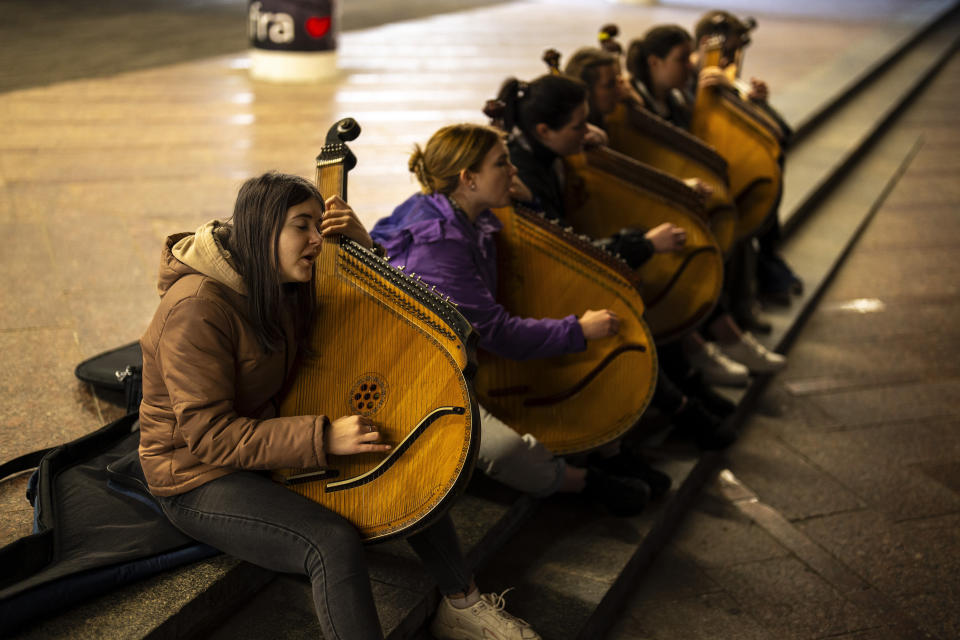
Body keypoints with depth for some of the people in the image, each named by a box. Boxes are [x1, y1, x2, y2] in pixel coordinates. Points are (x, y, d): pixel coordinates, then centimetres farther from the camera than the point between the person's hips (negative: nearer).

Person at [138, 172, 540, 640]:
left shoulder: (284, 284, -1)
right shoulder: (197, 308, -27)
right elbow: (207, 432, -28)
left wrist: (360, 243, -11)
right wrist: (322, 438, -33)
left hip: (269, 445, 9)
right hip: (198, 480, -8)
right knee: (334, 543, -30)